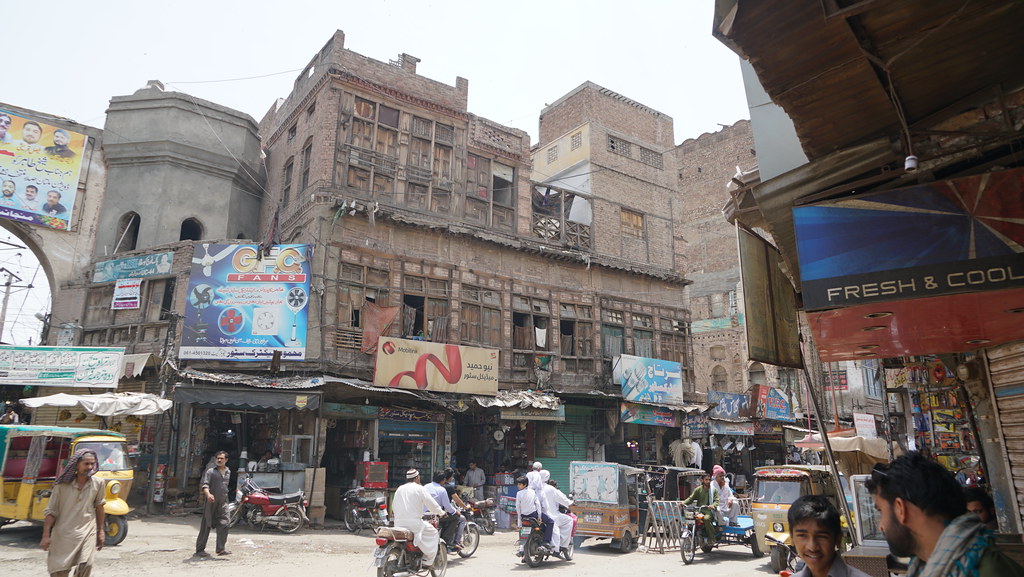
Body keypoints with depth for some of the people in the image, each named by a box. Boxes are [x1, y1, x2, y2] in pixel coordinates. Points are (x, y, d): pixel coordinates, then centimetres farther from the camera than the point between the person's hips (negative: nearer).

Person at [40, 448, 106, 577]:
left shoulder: (98, 483, -3)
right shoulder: (62, 485, -7)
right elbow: (51, 511, -2)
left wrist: (100, 531, 11)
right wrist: (46, 536, -6)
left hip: (87, 531, 0)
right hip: (63, 533, 0)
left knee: (86, 565, -15)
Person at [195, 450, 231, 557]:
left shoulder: (228, 472, 15)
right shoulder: (210, 470, -5)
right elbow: (205, 484, -17)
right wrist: (208, 494, -33)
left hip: (223, 502, 5)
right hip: (210, 501, -5)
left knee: (223, 524, -7)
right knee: (206, 525, 2)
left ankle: (221, 548, -7)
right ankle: (200, 549, 13)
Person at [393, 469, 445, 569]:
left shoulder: (399, 489, 12)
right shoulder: (419, 488, -4)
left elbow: (393, 507, 19)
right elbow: (432, 504, -5)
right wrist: (441, 512, 13)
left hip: (398, 524, 6)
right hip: (414, 524, -6)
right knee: (433, 533, 12)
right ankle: (427, 561, 4)